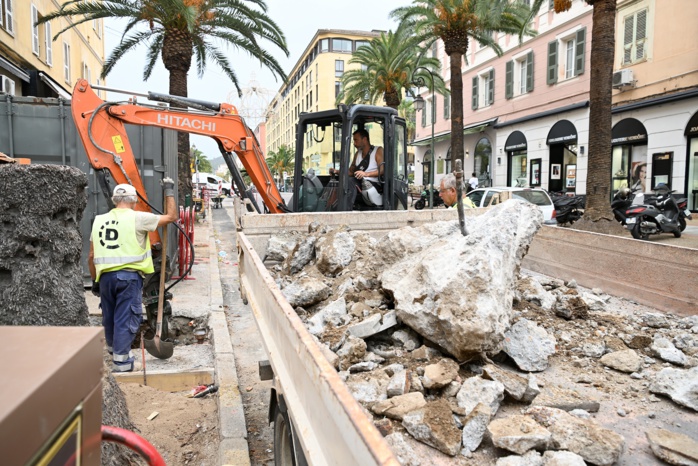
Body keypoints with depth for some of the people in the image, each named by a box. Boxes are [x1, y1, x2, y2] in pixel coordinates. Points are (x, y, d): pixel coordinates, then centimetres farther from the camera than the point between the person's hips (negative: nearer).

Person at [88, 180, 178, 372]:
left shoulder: (99, 220, 10)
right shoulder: (138, 218, -5)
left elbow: (92, 256, 11)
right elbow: (171, 216, 2)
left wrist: (95, 281, 21)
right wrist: (169, 191, 12)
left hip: (105, 276, 5)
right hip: (128, 275, -5)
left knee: (109, 318, 20)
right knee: (125, 319, 0)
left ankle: (114, 351, 42)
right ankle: (121, 363, 2)